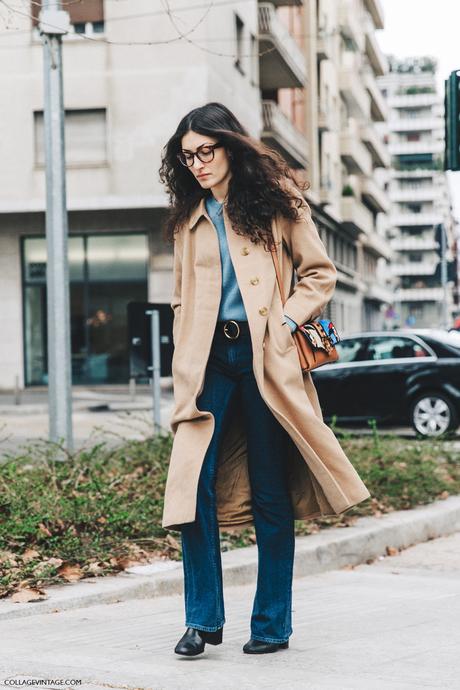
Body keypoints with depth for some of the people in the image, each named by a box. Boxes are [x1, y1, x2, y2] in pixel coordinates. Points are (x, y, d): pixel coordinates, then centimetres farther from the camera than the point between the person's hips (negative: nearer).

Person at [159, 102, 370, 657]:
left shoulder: (276, 200, 3)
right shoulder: (188, 219, 15)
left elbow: (320, 273, 4)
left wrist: (286, 322, -10)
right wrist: (185, 368, 9)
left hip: (265, 357, -3)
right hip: (210, 360, 3)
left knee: (271, 493, 2)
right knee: (195, 481, -10)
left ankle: (272, 624, 11)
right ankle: (202, 618, -1)